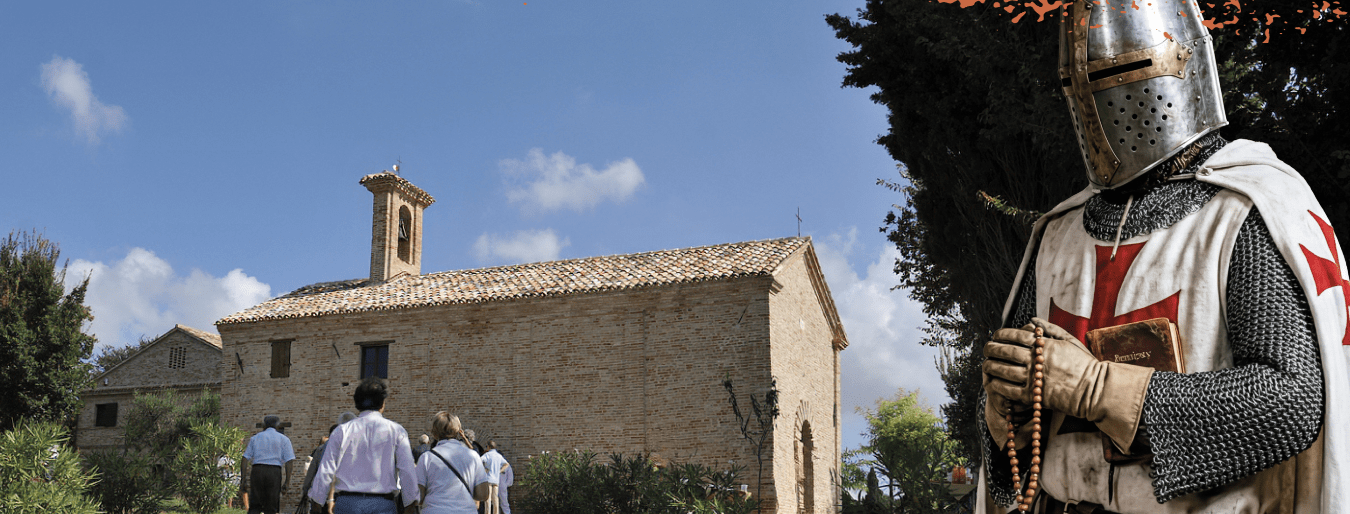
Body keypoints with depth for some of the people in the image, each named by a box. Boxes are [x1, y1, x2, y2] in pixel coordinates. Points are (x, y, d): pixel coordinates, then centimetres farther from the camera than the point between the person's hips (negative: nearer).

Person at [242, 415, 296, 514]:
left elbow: (245, 458, 9)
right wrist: (287, 481, 0)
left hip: (256, 471, 1)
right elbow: (289, 461, 0)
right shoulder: (283, 439, 12)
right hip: (274, 472, -1)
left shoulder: (255, 438, 17)